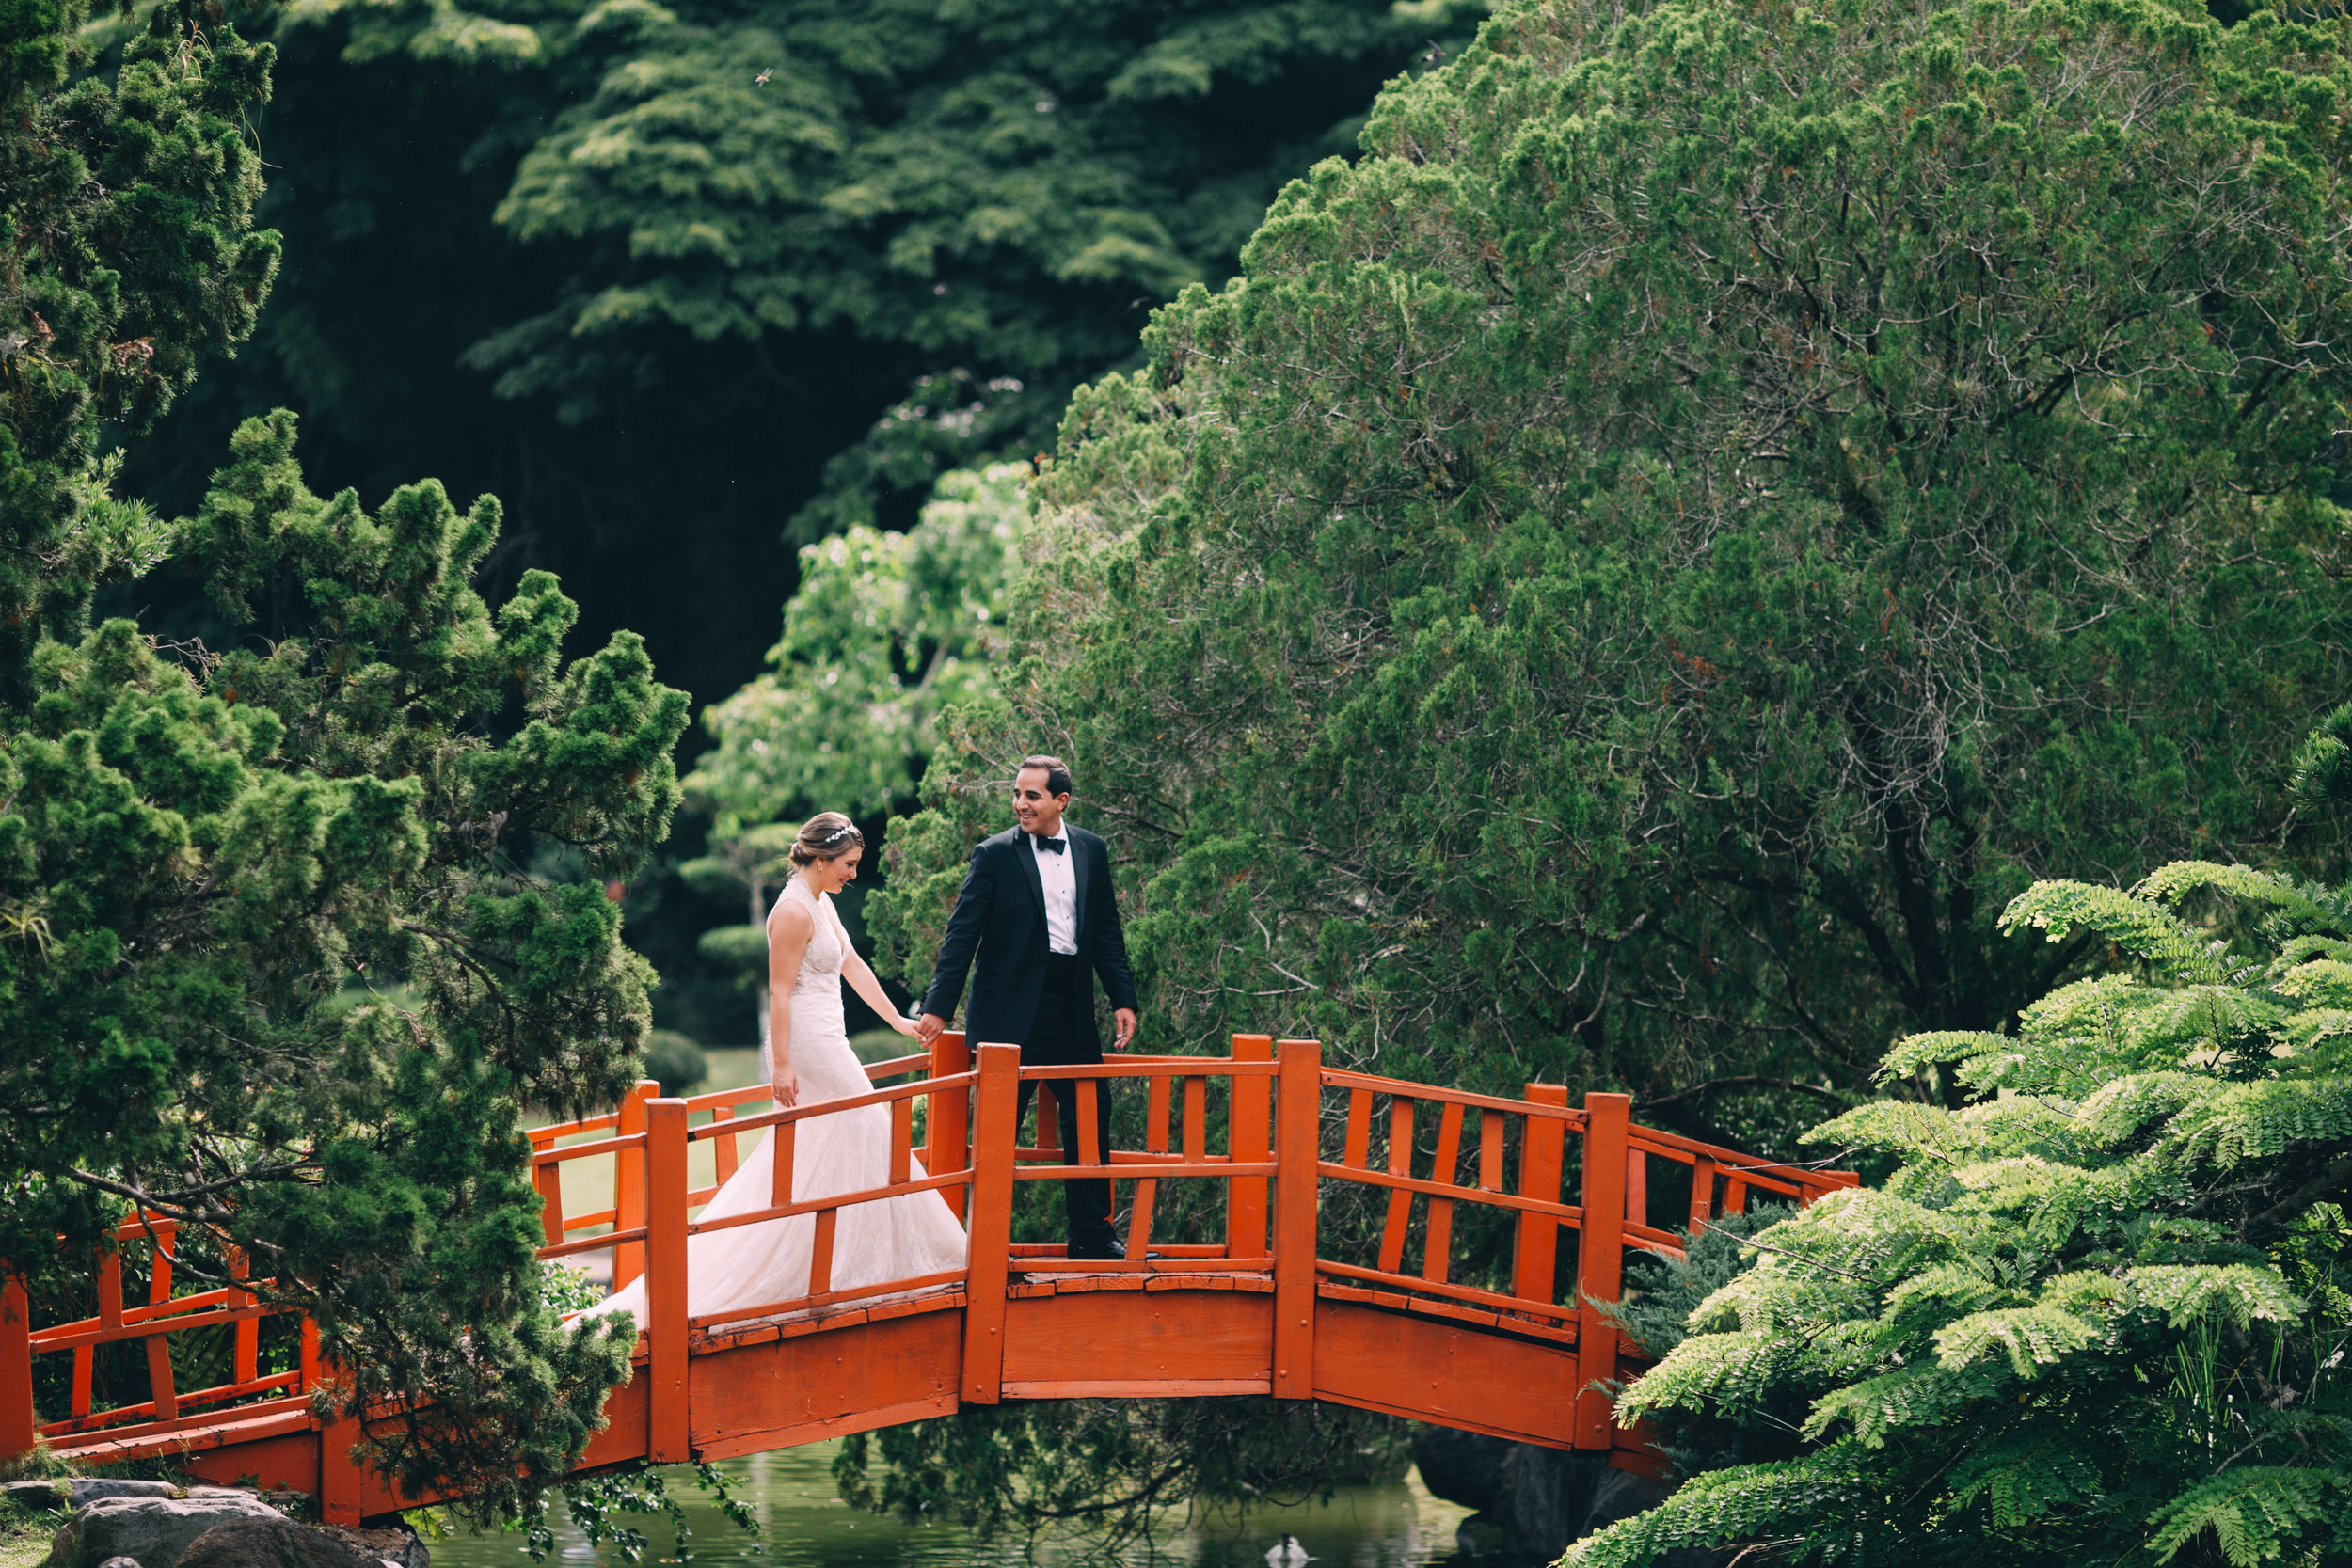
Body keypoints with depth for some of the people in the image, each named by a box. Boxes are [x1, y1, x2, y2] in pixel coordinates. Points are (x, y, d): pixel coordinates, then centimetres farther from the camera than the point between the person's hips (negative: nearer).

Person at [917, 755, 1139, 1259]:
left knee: (1091, 1121, 7)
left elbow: (1107, 933, 14)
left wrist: (1123, 999, 8)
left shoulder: (1092, 851, 9)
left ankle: (1092, 1235, 17)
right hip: (1011, 1014, -4)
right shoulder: (995, 854, -4)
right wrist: (939, 1006, -11)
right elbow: (962, 934, -6)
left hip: (1072, 1012, 4)